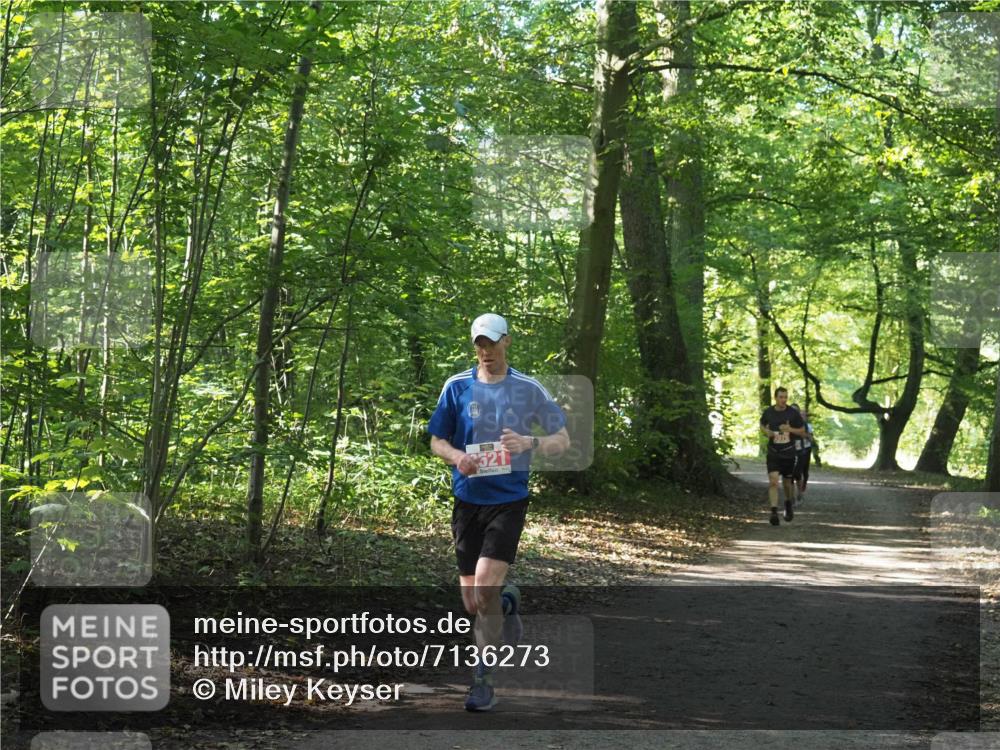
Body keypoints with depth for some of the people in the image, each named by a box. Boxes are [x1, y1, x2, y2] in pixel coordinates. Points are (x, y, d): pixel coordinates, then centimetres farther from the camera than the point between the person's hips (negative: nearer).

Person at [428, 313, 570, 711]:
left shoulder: (529, 389, 0)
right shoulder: (457, 386, 4)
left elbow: (562, 440, 3)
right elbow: (437, 441, 10)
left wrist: (529, 443, -18)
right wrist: (457, 457, -12)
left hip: (509, 499, -3)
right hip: (468, 499, 3)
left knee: (485, 589, -18)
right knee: (472, 604, 6)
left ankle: (483, 680, -5)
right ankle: (508, 604, 41)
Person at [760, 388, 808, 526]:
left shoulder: (793, 413, -6)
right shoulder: (768, 412, -1)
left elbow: (802, 431, 1)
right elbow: (762, 425, 17)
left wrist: (789, 429, -18)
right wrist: (766, 431, -6)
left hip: (789, 453, 0)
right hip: (773, 453, 0)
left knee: (787, 482, 13)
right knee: (773, 481, -16)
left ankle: (788, 505, 41)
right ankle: (774, 512, -20)